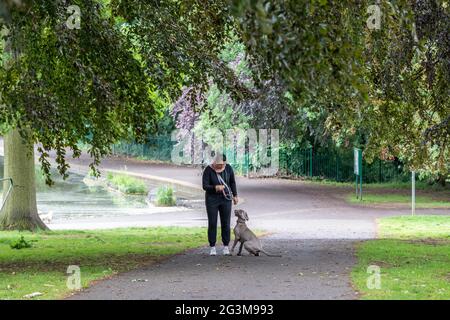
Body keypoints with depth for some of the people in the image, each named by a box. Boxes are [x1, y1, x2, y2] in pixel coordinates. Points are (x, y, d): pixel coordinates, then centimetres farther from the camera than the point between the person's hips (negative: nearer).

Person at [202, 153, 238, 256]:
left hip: (225, 199, 2)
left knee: (226, 223, 2)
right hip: (212, 199, -2)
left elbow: (232, 182, 9)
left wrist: (235, 195, 10)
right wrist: (216, 187, -35)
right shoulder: (208, 170, -16)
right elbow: (205, 186, -18)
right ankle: (212, 247, 9)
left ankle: (226, 247, 12)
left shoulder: (228, 168, -6)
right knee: (212, 224, -1)